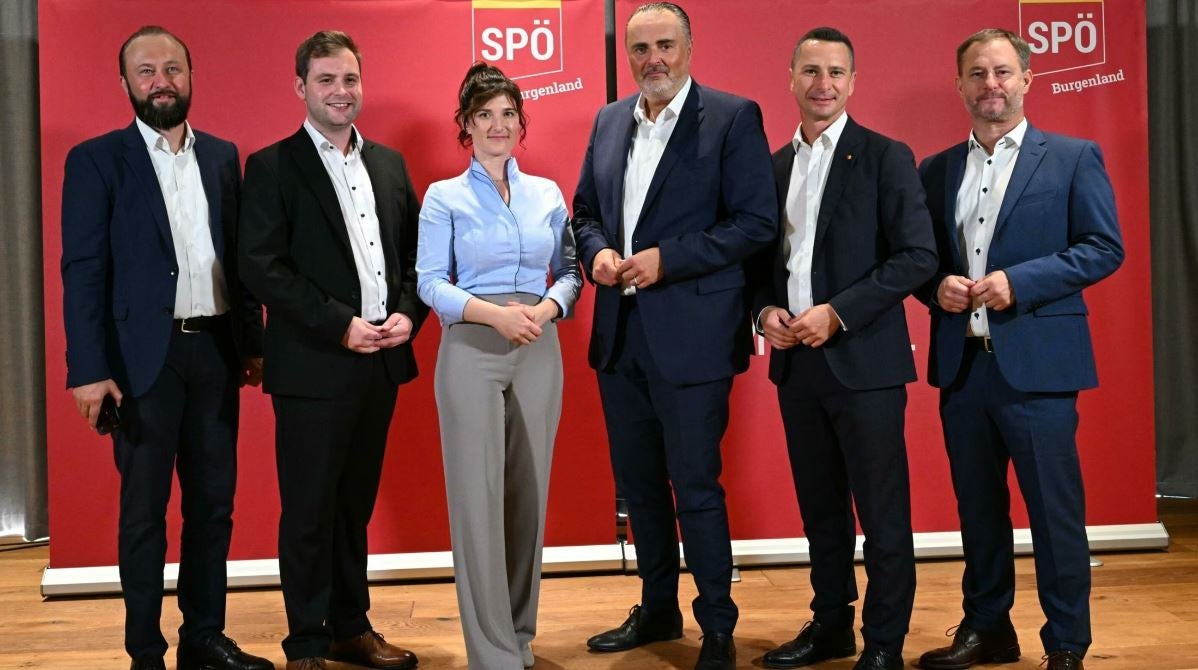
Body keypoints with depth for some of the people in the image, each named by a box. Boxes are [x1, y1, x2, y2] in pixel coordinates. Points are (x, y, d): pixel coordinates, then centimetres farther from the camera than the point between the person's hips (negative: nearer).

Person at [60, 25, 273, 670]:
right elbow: (83, 270, -7)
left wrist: (253, 341, 9)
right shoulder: (96, 160, -2)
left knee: (213, 503, 10)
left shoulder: (222, 156, 10)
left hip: (215, 351, 4)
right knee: (143, 512, 5)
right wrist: (90, 370, -13)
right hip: (144, 356, -4)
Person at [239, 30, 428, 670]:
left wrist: (408, 313, -3)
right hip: (312, 366, -5)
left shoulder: (389, 163, 13)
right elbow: (263, 267, -12)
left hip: (381, 360, 5)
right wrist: (341, 327, -16)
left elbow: (414, 251, 15)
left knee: (356, 503, 15)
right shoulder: (272, 167, -4)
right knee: (309, 510, 3)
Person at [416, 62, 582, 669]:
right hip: (470, 352, -3)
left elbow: (570, 272, 10)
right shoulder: (444, 197, 3)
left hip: (539, 353, 3)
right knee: (478, 498, -4)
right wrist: (495, 314, -18)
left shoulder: (548, 194, 12)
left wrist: (545, 309, -11)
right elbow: (430, 283, -4)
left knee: (529, 495, 8)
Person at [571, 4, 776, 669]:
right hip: (619, 335, 6)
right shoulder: (609, 121, 12)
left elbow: (756, 221, -11)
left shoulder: (733, 116, -6)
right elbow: (585, 209, 18)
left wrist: (667, 259, -17)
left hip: (690, 334, -6)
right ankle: (658, 609, 33)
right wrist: (596, 251, -3)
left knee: (696, 488, 1)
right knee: (638, 482, 16)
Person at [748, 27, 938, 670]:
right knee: (820, 506, 14)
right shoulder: (774, 165, 13)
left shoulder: (886, 157, -4)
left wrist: (837, 314, -16)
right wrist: (766, 309, -3)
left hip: (863, 358, -5)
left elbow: (917, 256, -11)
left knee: (881, 510, 2)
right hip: (795, 359, 5)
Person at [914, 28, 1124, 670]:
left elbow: (1104, 248, -5)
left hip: (1036, 363, -4)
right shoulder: (936, 170, 12)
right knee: (977, 507, 13)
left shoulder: (1074, 157, 1)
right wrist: (937, 287, -8)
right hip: (961, 365, 4)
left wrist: (1017, 281, -15)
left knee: (1055, 509, 2)